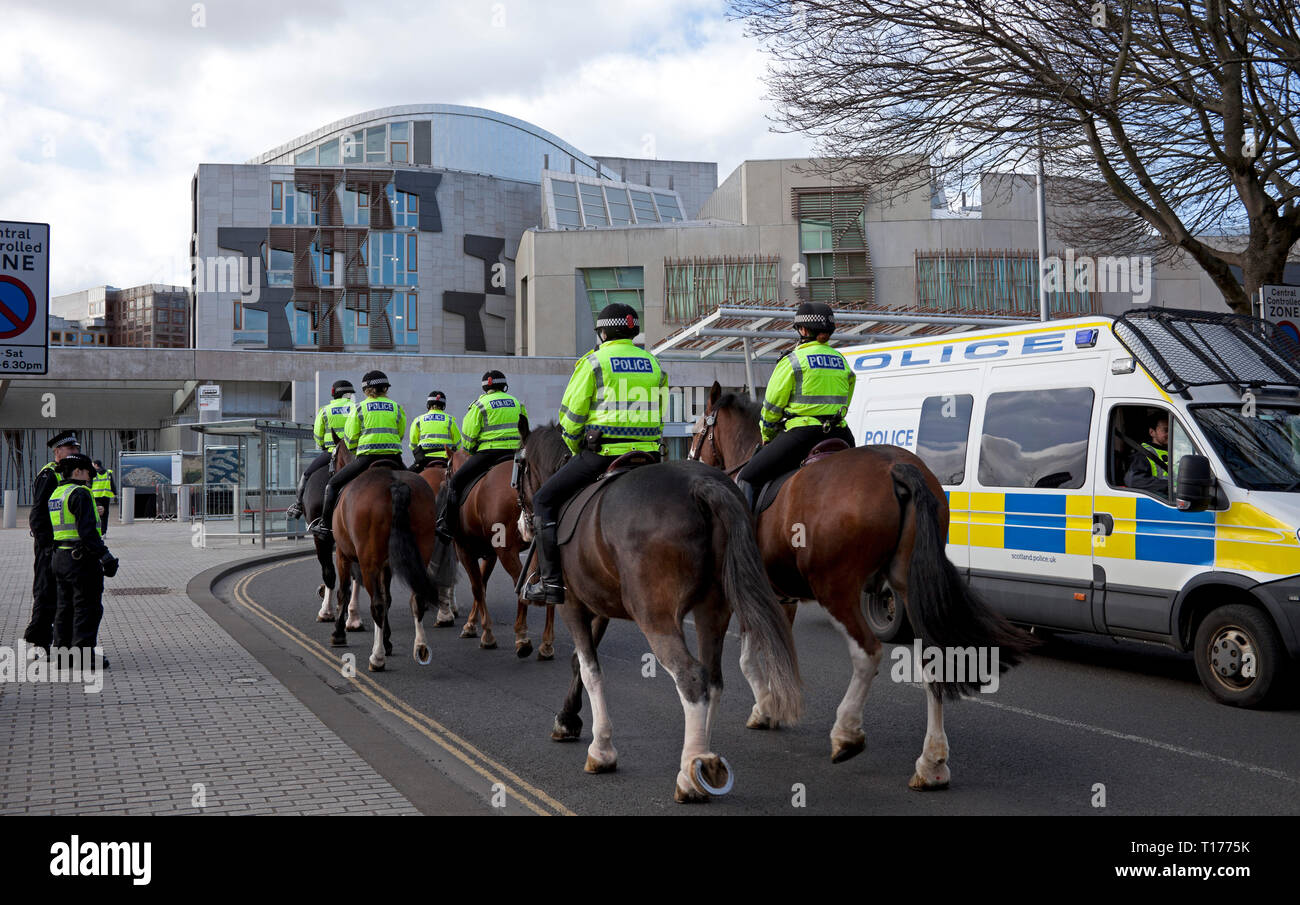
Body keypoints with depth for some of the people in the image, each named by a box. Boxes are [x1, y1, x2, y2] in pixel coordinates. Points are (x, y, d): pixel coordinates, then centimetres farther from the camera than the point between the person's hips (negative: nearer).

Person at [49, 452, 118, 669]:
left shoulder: (56, 494, 14)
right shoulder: (79, 493, -14)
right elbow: (87, 530, -22)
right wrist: (104, 555, -22)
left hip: (60, 556, 9)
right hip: (82, 558, -9)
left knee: (65, 606, 15)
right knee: (87, 608, -3)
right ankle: (84, 655, -3)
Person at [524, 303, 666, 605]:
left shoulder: (594, 361, -2)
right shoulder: (653, 363, 14)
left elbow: (571, 415, -3)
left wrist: (576, 447, 13)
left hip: (602, 453, -5)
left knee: (544, 500, 6)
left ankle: (551, 582, -1)